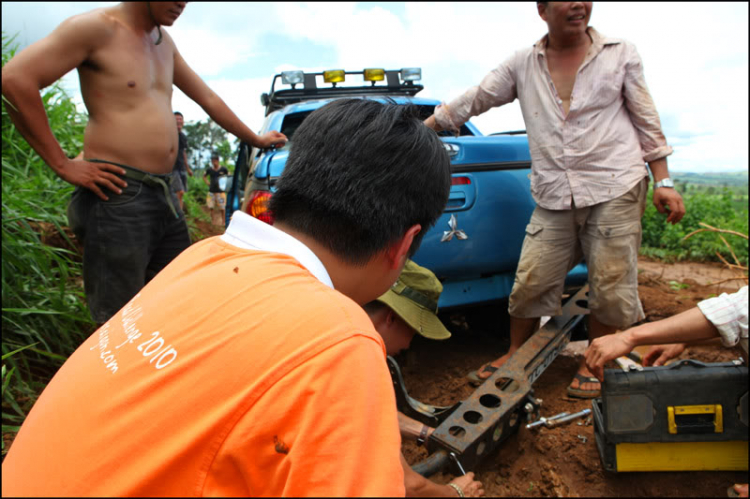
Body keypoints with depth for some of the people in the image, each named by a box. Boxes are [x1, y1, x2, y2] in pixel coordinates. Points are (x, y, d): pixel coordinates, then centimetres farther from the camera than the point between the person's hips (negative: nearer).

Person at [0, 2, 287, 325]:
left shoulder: (164, 43, 16)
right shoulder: (97, 28, -7)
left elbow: (208, 99, 26)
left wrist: (255, 140, 32)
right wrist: (62, 165, -15)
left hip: (164, 195, 8)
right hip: (117, 195, -8)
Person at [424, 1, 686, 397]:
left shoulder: (621, 54, 8)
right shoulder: (523, 65, 10)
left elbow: (646, 121, 10)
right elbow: (472, 101, 13)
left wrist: (662, 182, 5)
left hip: (616, 190, -1)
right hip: (554, 200, 1)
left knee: (611, 285, 0)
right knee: (530, 282, 0)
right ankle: (516, 354, 20)